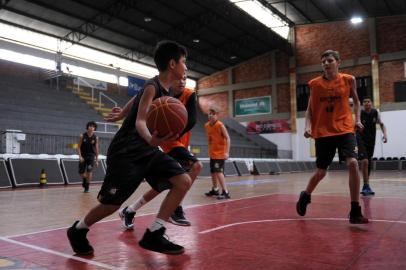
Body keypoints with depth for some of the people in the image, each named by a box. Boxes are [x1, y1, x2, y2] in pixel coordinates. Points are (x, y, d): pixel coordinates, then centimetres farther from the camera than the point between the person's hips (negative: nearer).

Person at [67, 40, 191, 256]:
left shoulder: (165, 89, 9)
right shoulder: (152, 86, -17)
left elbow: (132, 102, 23)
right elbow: (140, 121, -31)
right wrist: (150, 139, -52)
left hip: (146, 151, 8)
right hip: (126, 152, -8)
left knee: (184, 181, -8)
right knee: (111, 204, -1)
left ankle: (153, 235, -3)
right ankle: (78, 230, 30)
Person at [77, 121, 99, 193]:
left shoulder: (95, 138, -4)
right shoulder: (82, 136, -6)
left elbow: (96, 149, 0)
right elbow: (79, 147, -3)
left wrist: (97, 160, 0)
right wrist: (80, 156, -16)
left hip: (91, 155, -1)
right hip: (83, 156, 1)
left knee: (89, 170, -17)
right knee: (81, 172, 2)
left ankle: (87, 187, -1)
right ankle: (84, 180, 37)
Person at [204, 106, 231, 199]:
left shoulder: (220, 125, -17)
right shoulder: (207, 125, 4)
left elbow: (227, 138, -20)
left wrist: (227, 152, -27)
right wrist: (210, 150, 16)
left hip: (220, 153, -8)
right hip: (212, 153, 8)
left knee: (219, 172, -17)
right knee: (213, 172, 17)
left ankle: (225, 192, -14)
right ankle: (215, 190, 34)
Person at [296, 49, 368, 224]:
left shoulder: (348, 80, 1)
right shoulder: (315, 84, 0)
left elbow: (356, 100, 17)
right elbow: (310, 109, 5)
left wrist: (357, 119, 3)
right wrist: (308, 126, -11)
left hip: (345, 130, 0)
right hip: (322, 133, 0)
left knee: (353, 163, -19)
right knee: (320, 172, 7)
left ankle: (355, 212, -8)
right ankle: (305, 196, 37)